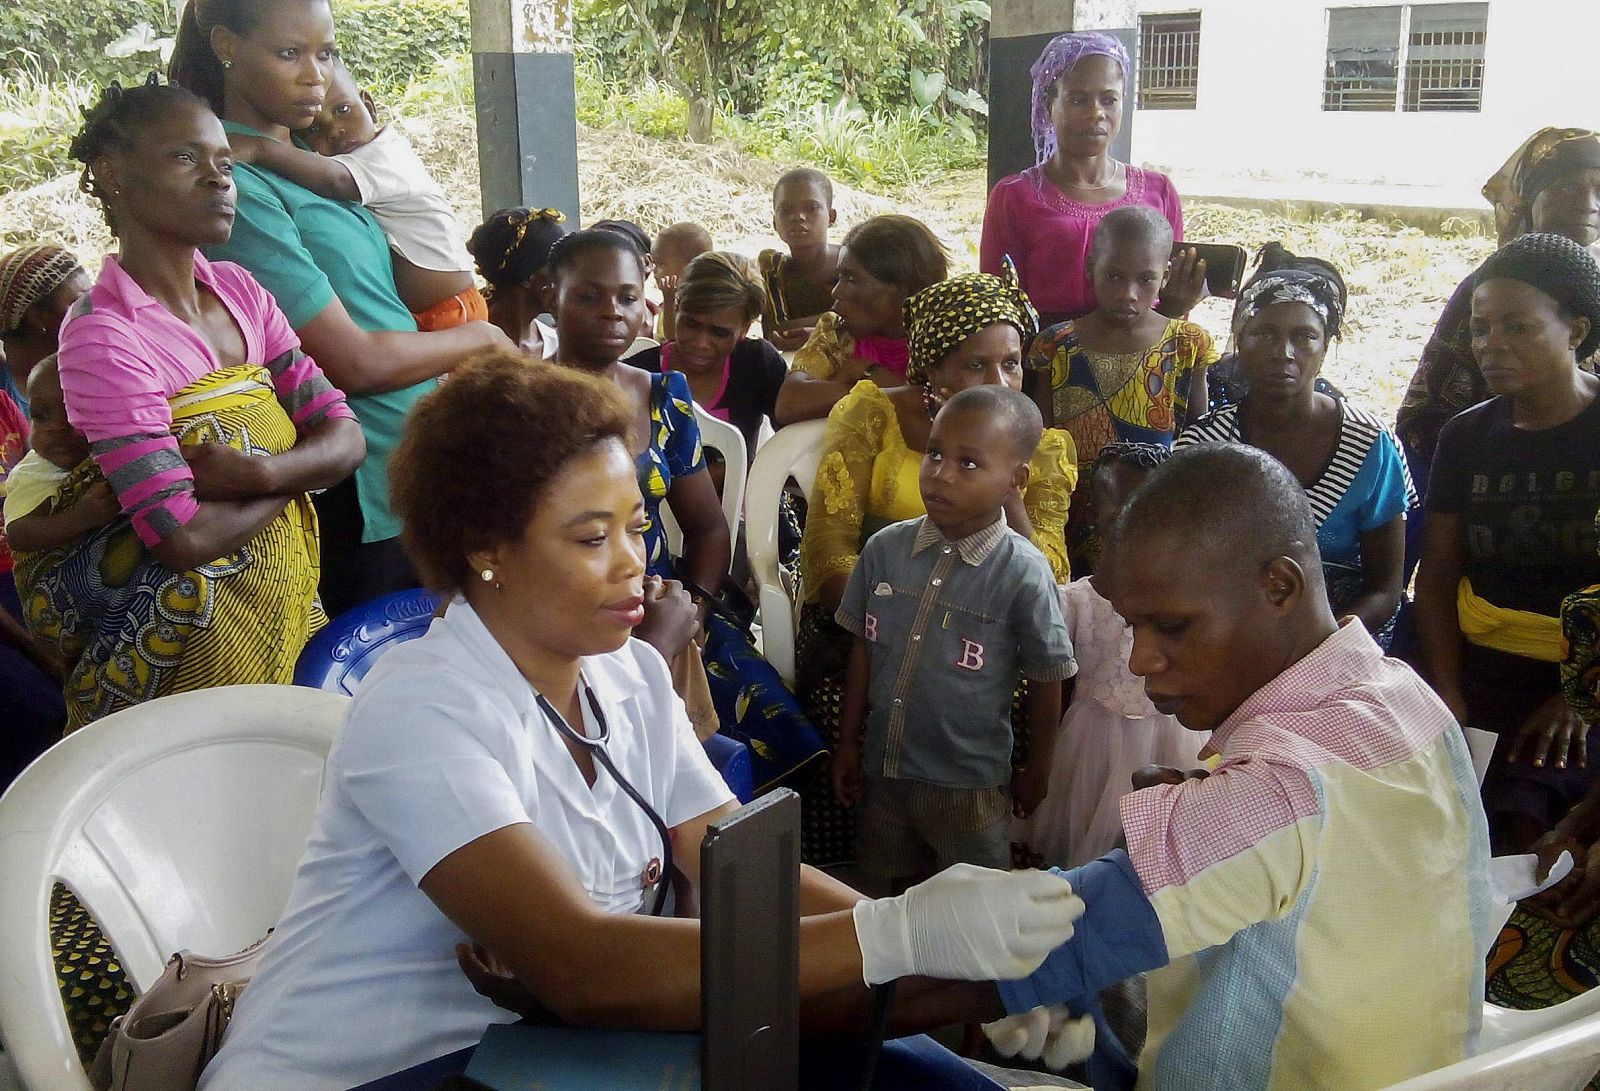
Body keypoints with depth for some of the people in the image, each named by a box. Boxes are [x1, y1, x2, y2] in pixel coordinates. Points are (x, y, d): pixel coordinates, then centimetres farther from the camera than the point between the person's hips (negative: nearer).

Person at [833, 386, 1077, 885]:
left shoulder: (1023, 573, -17)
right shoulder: (885, 548, -7)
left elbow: (1046, 682, -6)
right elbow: (863, 649, 4)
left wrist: (1036, 774, 2)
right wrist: (847, 745, 8)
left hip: (969, 787, -3)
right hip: (883, 771, 4)